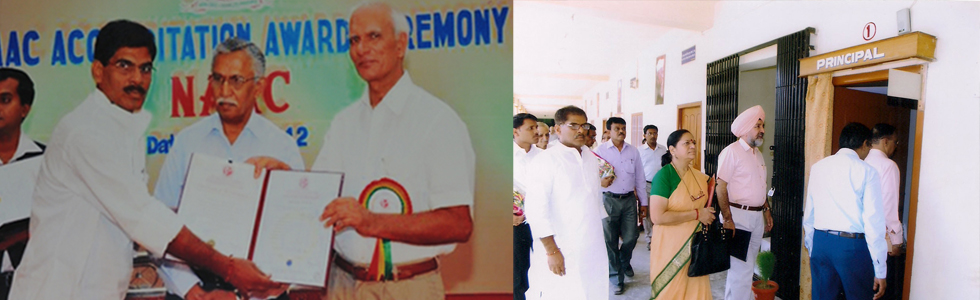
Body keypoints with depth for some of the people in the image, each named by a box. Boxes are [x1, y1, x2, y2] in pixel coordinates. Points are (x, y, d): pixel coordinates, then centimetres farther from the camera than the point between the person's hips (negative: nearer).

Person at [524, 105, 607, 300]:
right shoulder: (547, 160, -11)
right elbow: (535, 209, -16)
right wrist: (552, 251, -17)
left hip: (594, 248, 6)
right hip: (563, 253, -6)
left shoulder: (592, 159, 11)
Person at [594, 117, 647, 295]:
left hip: (629, 200, 3)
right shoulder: (600, 150, -4)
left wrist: (643, 203, 12)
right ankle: (617, 277, 20)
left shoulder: (633, 151, 7)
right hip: (609, 200, -3)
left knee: (631, 237, 5)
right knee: (610, 240, 3)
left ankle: (624, 262, 39)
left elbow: (640, 178, 12)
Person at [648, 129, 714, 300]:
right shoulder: (664, 175, -16)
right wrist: (696, 214, -19)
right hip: (671, 246, -7)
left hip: (694, 246, 7)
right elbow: (657, 216, -25)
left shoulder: (698, 176, 8)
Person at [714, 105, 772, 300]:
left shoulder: (757, 154, 15)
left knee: (747, 267, 16)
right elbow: (721, 187, -18)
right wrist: (727, 220, -22)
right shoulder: (731, 152, -12)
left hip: (757, 216, 9)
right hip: (738, 216, -9)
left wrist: (766, 210, 18)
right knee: (742, 269, -8)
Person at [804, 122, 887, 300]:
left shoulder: (818, 167, 7)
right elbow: (874, 221, -10)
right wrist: (880, 270, -6)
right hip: (852, 245, -4)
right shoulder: (867, 172, -7)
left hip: (821, 242, 4)